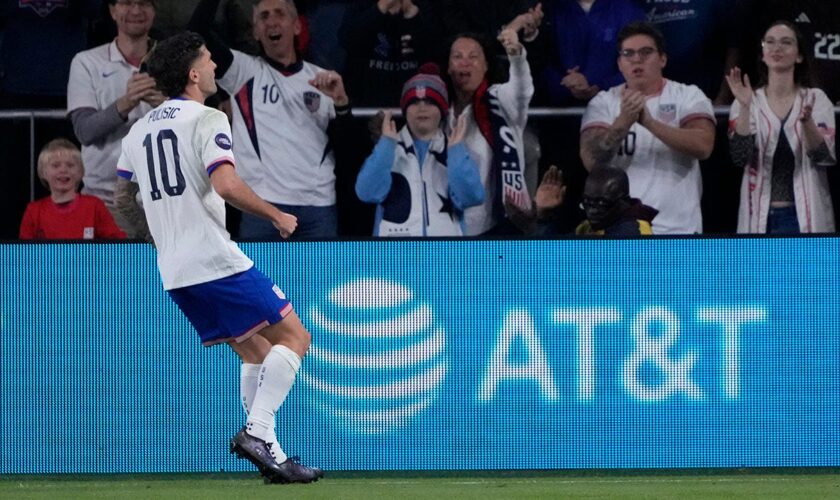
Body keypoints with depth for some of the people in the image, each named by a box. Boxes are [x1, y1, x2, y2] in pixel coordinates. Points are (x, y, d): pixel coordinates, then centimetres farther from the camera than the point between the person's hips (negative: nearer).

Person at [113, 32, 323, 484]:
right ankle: (257, 431, -18)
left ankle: (269, 454, 7)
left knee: (255, 352, 16)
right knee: (293, 337, -2)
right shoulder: (207, 119, -8)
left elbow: (124, 200, 24)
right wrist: (277, 216, -9)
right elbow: (225, 185, -22)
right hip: (216, 261, -8)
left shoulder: (139, 130, 15)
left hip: (174, 273, 8)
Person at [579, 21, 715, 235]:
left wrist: (650, 122, -24)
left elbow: (703, 146, -13)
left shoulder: (688, 96, 4)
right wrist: (623, 122, -24)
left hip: (678, 227, -1)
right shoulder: (603, 103, 7)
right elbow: (592, 161, -7)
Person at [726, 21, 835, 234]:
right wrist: (745, 108, -20)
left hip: (805, 215, 0)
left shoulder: (815, 100, 4)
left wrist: (806, 121, -26)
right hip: (760, 216, 0)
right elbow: (740, 157, -8)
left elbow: (824, 156, -7)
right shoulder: (751, 102, 5)